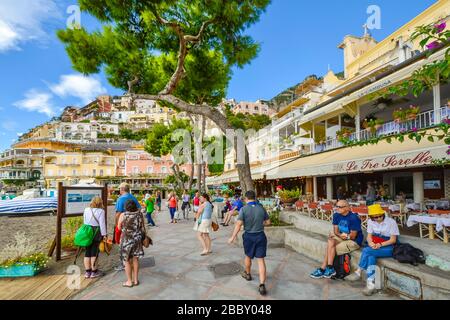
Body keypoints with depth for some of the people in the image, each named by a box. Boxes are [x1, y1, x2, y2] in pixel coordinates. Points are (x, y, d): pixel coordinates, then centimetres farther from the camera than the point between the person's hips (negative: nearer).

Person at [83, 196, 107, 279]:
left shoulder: (86, 210, 9)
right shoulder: (100, 211, -9)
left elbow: (84, 222, 12)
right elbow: (102, 224, -12)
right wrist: (104, 234, -7)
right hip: (96, 232, -5)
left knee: (87, 251, 12)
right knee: (94, 251, 4)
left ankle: (87, 272, 19)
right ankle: (94, 271, 12)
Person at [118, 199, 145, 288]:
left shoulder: (123, 215, -16)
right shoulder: (140, 214, -7)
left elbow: (119, 227, -2)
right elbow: (142, 227, 2)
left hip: (126, 240, -3)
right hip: (137, 239, 3)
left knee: (127, 261, 11)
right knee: (135, 260, 15)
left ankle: (129, 281, 21)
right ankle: (135, 280, 25)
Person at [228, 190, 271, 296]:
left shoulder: (244, 209, -13)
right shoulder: (261, 208, -3)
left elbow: (238, 224, -17)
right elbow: (268, 222, 6)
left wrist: (233, 237, -8)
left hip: (249, 236, -1)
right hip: (260, 236, 2)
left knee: (248, 256, 22)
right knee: (261, 260, 4)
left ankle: (247, 274, 46)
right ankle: (262, 285, -4)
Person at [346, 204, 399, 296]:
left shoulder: (391, 222, -11)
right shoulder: (370, 221, 3)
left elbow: (393, 240, -10)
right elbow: (369, 236, 4)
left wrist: (380, 244, -24)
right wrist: (371, 243, -19)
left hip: (388, 247, -4)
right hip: (375, 246, 4)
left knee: (366, 250, -30)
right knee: (371, 257, -31)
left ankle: (358, 272, -15)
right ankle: (371, 285, -31)